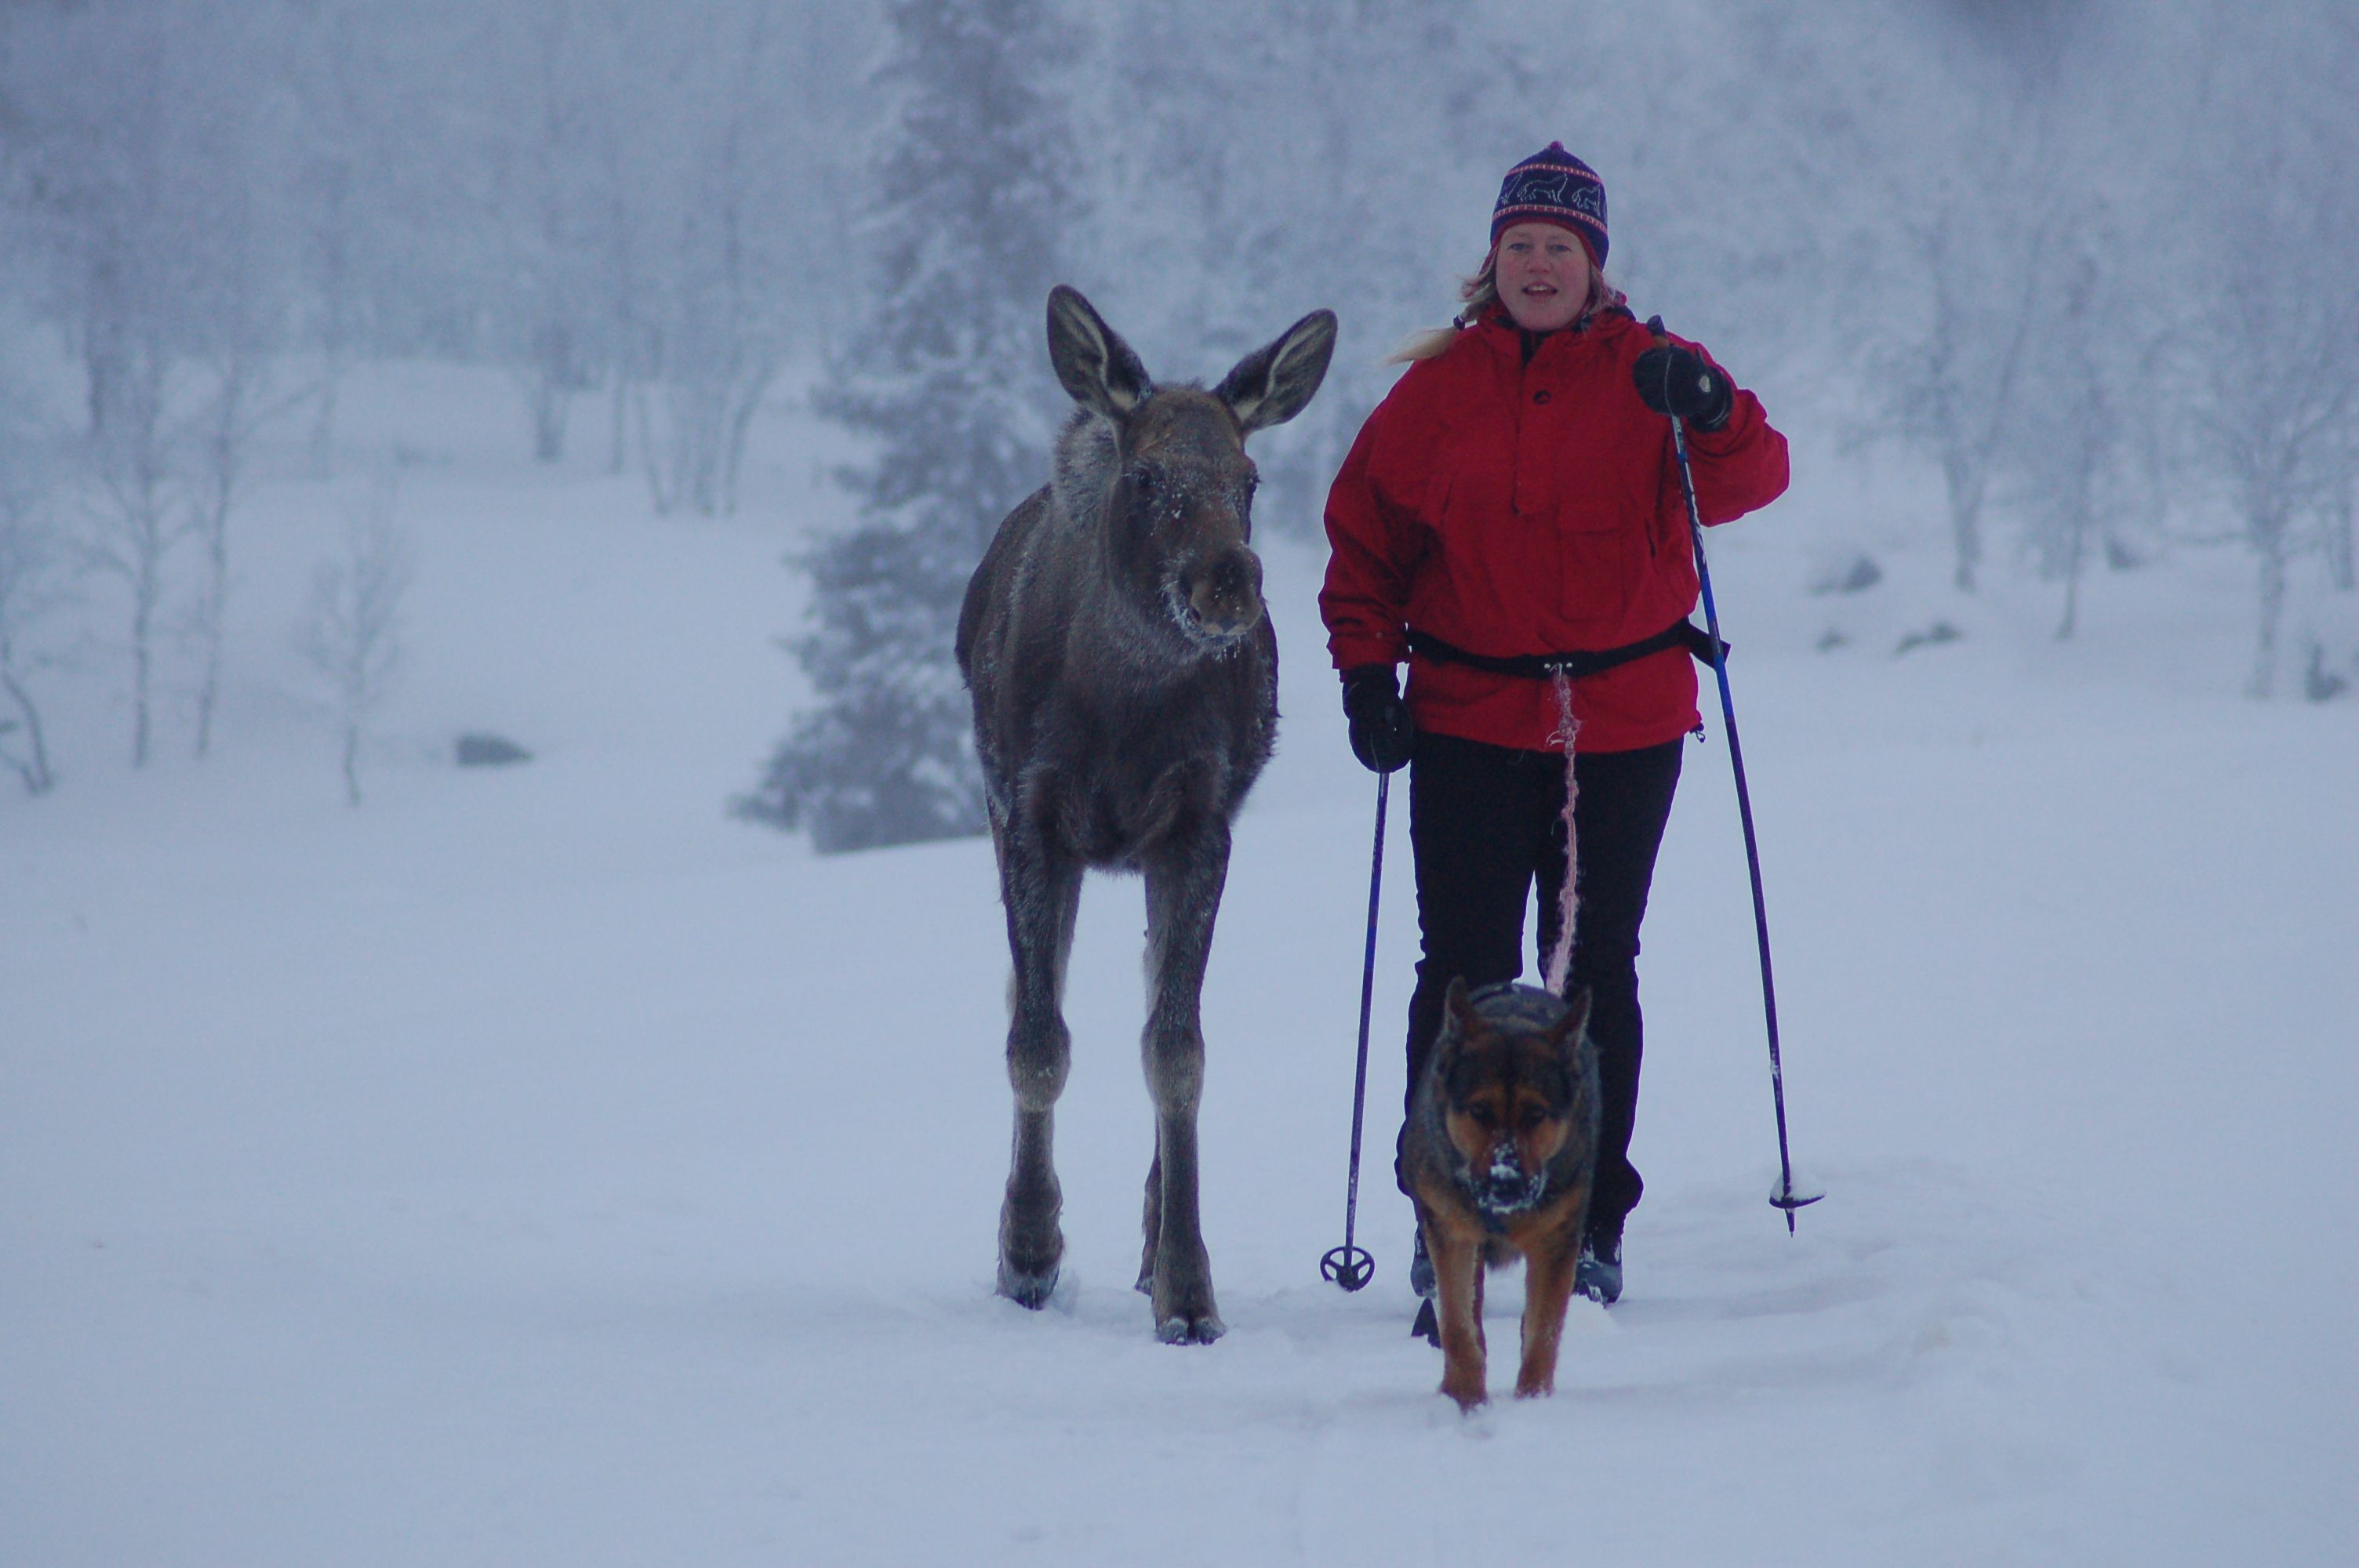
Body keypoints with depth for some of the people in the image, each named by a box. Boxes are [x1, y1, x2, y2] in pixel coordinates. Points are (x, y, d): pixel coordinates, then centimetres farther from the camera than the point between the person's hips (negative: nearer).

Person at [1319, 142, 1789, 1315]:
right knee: (1464, 969, -2)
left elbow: (1748, 481, -13)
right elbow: (1366, 533, 9)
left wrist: (1712, 416, -33)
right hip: (1471, 723, 0)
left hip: (1624, 726, 0)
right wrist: (1366, 669, -2)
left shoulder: (1647, 376, 1)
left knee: (1596, 973, 5)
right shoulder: (1437, 389, 5)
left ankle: (1591, 1220, 12)